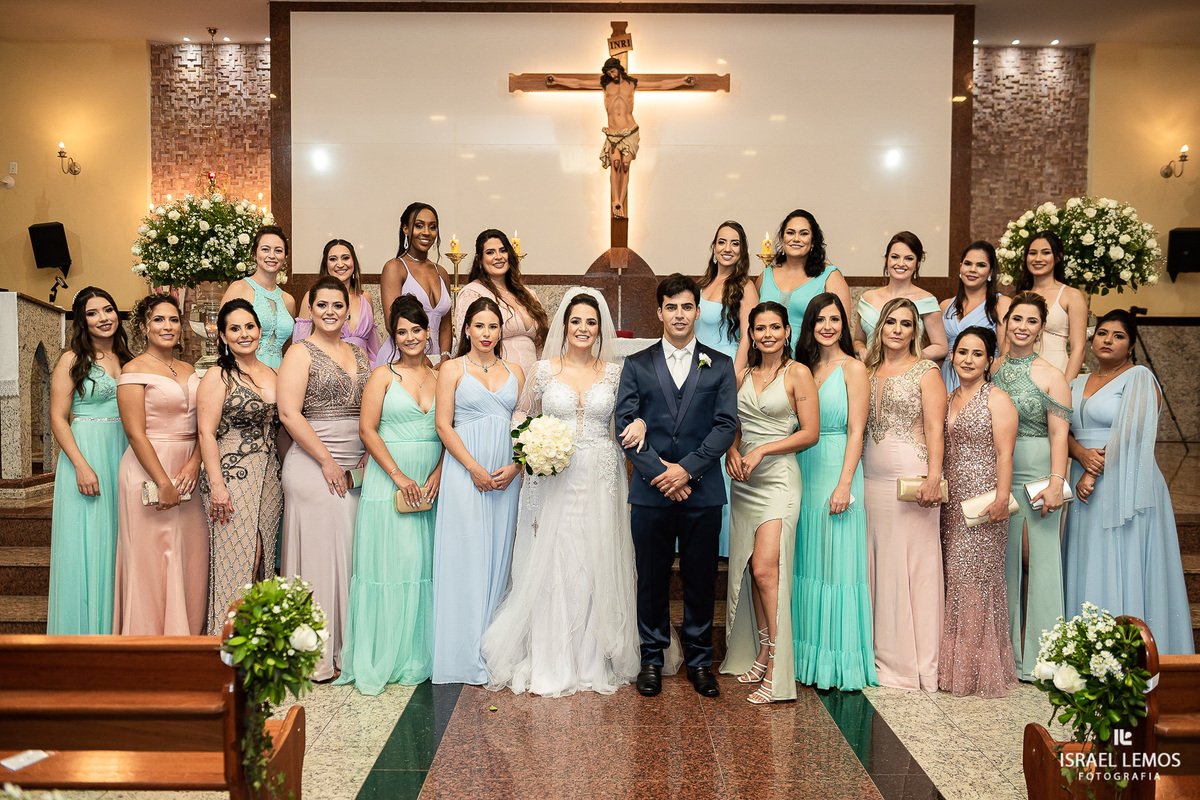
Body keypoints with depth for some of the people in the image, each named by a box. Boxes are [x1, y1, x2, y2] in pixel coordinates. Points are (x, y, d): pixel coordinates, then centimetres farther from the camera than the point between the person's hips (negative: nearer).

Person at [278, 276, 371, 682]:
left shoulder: (359, 353, 16)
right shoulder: (301, 353, -3)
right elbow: (289, 412, -12)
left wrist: (369, 455, 4)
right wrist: (327, 461, -14)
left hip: (357, 469, 6)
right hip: (314, 465, -6)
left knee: (351, 552, 7)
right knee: (319, 553, -2)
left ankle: (346, 646, 19)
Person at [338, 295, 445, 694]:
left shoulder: (441, 376, 10)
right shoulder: (383, 375, 1)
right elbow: (367, 429, -6)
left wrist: (438, 473, -6)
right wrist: (399, 476, -13)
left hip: (431, 483, 3)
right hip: (388, 479, -3)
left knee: (425, 564, 5)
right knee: (389, 561, -2)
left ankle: (417, 656, 17)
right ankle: (380, 658, 9)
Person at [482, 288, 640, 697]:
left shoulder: (615, 372, 5)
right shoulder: (543, 371, 3)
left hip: (600, 480, 1)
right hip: (553, 479, -1)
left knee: (597, 567, 4)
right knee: (551, 566, 1)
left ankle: (593, 662, 17)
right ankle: (549, 663, 12)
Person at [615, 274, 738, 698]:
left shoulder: (720, 366, 7)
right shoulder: (636, 365, 7)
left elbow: (726, 425, -2)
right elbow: (626, 424, -1)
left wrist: (686, 469, -12)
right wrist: (659, 473, -12)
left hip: (703, 492, 0)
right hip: (650, 491, 0)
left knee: (701, 579, 8)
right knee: (652, 579, 8)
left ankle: (699, 660, 23)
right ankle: (652, 658, 22)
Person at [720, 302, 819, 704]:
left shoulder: (798, 373, -3)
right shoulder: (744, 375, 13)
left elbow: (810, 433, -7)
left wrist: (761, 450, -13)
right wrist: (732, 450, -1)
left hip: (778, 478, -6)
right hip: (744, 480, 6)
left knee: (765, 571, -14)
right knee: (749, 571, 7)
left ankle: (775, 673, -6)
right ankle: (759, 655, 19)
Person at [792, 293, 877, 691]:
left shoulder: (853, 368, -4)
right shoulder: (805, 368, 12)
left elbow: (856, 432, -9)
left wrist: (844, 484, -16)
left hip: (837, 472, -6)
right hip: (805, 472, 6)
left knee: (836, 564, -2)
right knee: (807, 563, 9)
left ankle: (839, 662, 8)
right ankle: (810, 656, 19)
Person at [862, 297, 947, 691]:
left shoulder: (925, 371, 0)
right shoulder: (869, 372, 15)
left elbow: (935, 428, -6)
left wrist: (933, 478, -17)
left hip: (911, 476, -5)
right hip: (871, 478, 5)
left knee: (912, 562, -2)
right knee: (876, 562, 6)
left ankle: (913, 661, 8)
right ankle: (881, 654, 16)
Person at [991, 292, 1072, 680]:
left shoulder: (1051, 376, -2)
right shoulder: (992, 370, 10)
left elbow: (1059, 435, -7)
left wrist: (1056, 482, -16)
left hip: (1036, 475, -4)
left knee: (1039, 559, -1)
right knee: (1002, 561, 8)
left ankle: (1037, 657, 10)